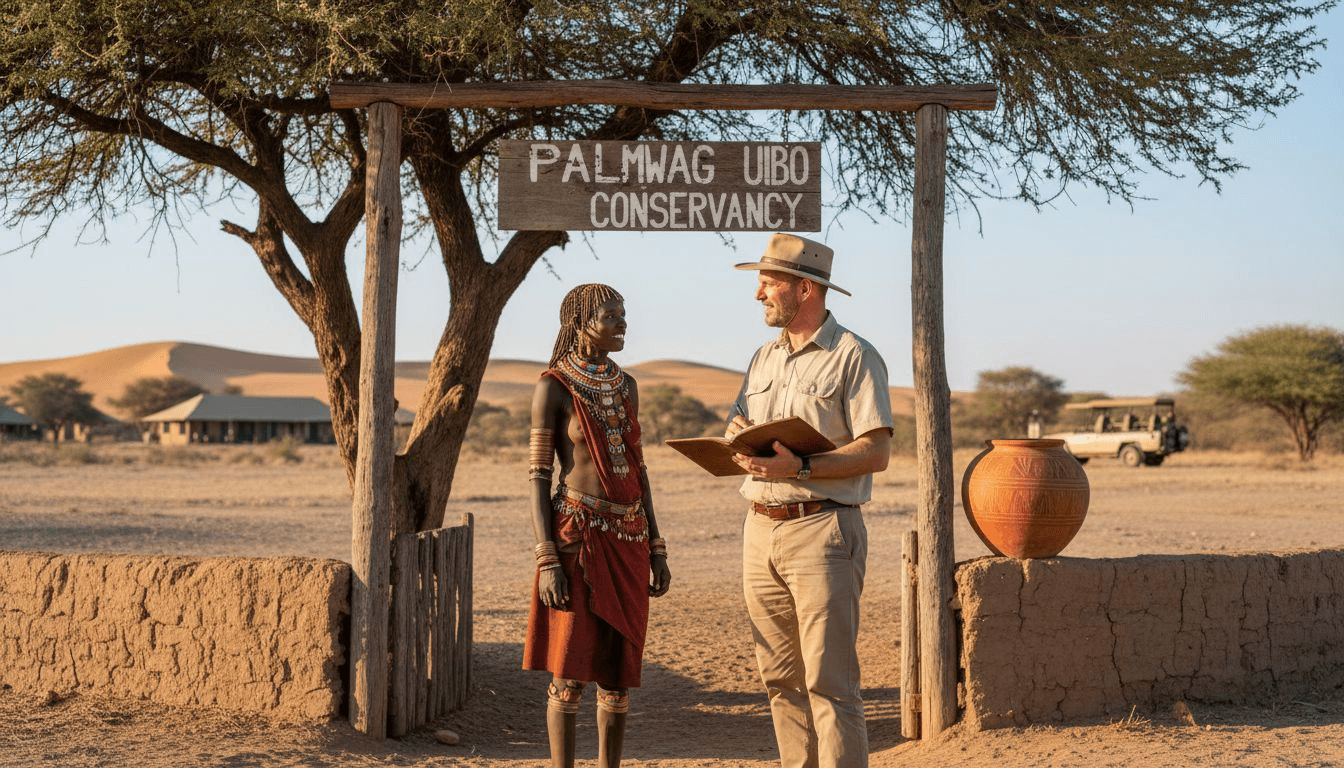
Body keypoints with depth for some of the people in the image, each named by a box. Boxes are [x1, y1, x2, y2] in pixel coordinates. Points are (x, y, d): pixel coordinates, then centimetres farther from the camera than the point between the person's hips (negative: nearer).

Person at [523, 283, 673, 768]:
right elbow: (538, 476, -7)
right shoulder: (554, 386, -5)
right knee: (570, 671, -2)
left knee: (620, 669, 8)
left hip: (628, 539, 6)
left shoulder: (625, 386, 12)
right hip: (577, 537, -6)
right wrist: (548, 560, -15)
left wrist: (656, 549, 11)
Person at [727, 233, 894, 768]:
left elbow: (876, 451, -13)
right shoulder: (764, 358, 18)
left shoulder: (854, 357, -5)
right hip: (761, 529, 7)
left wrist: (800, 468, -24)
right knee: (781, 678, 9)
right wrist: (739, 440, -5)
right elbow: (737, 431, 20)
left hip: (823, 529, -7)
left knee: (829, 680, -8)